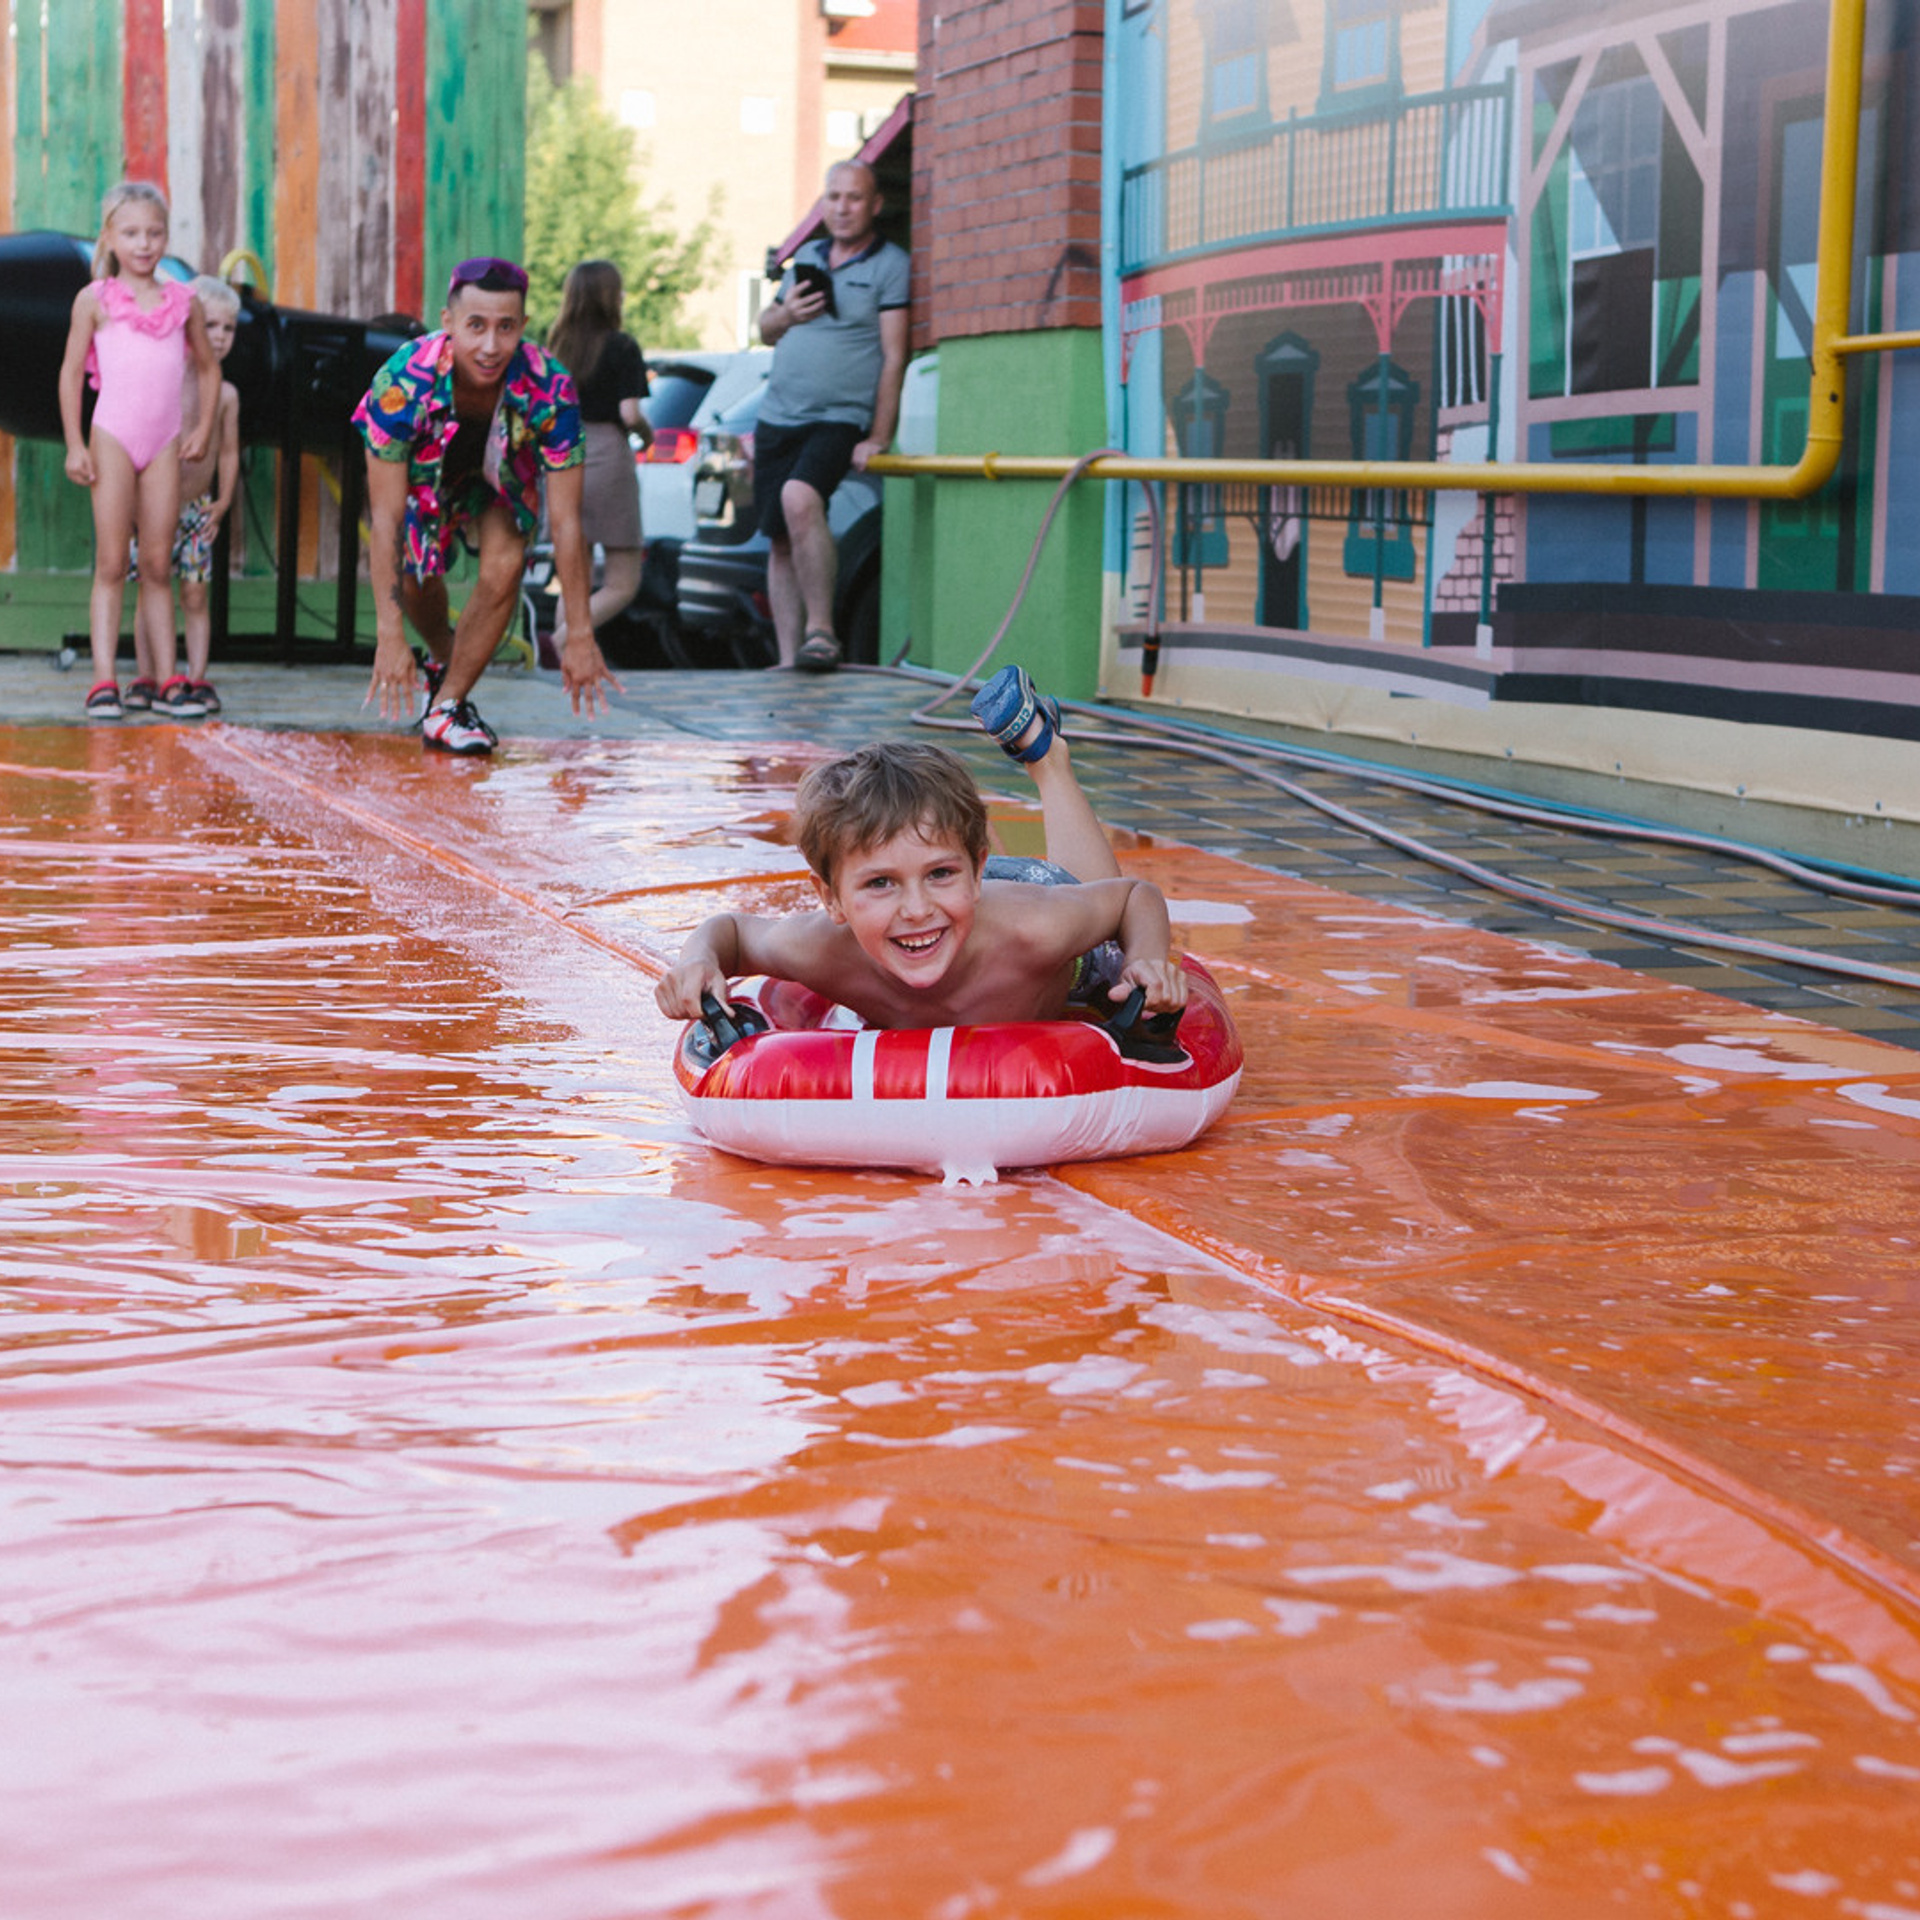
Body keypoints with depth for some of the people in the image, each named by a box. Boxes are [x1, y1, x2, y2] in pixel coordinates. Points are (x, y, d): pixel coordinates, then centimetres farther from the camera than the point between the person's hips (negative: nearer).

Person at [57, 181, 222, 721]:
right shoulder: (95, 300, 1)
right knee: (111, 564, -4)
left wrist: (203, 428, 11)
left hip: (165, 444, 2)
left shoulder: (183, 301, 8)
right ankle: (103, 682, -5)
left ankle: (167, 681, 6)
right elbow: (71, 371, 3)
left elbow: (208, 368, 20)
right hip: (112, 438, -2)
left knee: (158, 568, 5)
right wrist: (74, 444, -3)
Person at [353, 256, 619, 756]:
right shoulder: (403, 381, -40)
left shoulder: (550, 388, -37)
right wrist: (389, 637, -37)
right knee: (413, 578, -8)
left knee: (505, 566, -23)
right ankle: (444, 658, 27)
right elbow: (385, 518, -35)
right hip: (420, 469, 1)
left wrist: (580, 636, -28)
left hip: (504, 470, -1)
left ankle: (446, 706, -9)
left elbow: (565, 521, -29)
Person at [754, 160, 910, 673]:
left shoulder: (891, 265, -2)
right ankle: (789, 659, 11)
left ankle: (820, 630, -23)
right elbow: (765, 331, 22)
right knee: (781, 541, 5)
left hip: (840, 420, -6)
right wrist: (785, 316, -3)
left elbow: (894, 357, -8)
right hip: (777, 419, 6)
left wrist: (877, 439, -13)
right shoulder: (807, 257, 16)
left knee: (799, 498, -31)